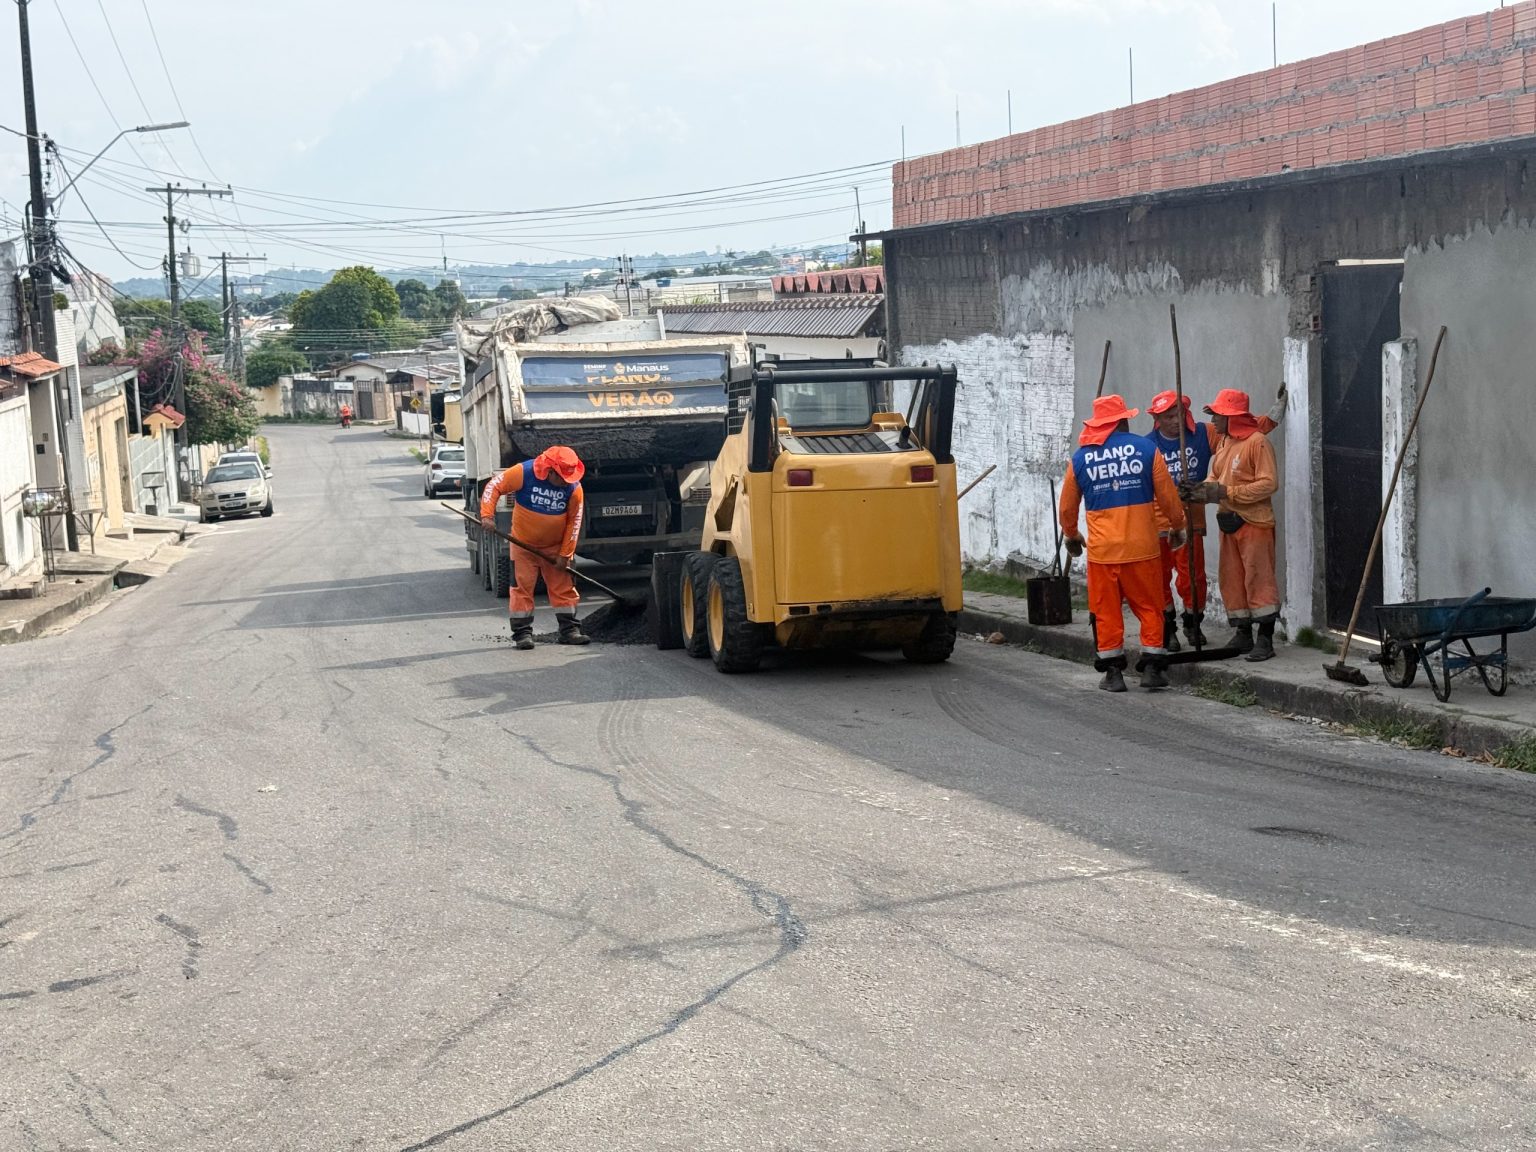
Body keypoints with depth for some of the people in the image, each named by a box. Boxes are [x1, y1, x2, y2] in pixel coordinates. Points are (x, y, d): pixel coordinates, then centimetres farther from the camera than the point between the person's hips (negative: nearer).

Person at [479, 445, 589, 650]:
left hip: (555, 547, 2)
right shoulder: (523, 473, -21)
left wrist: (565, 554, -7)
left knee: (564, 587, 3)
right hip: (524, 545, -2)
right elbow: (494, 486, -12)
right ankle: (523, 633, 5)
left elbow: (574, 521, -7)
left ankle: (569, 629, 12)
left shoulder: (573, 487, -14)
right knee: (522, 588, -1)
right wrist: (487, 514, -24)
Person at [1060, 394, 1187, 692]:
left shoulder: (1080, 458, 4)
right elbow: (1167, 495, 2)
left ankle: (1113, 671, 9)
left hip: (1102, 549, 1)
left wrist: (1071, 535, 31)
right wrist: (1177, 527, 18)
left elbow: (1066, 507, 12)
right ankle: (1152, 666, 8)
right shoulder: (1146, 448, -2)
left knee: (1106, 610, 9)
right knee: (1149, 607, 10)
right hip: (1142, 545, -1)